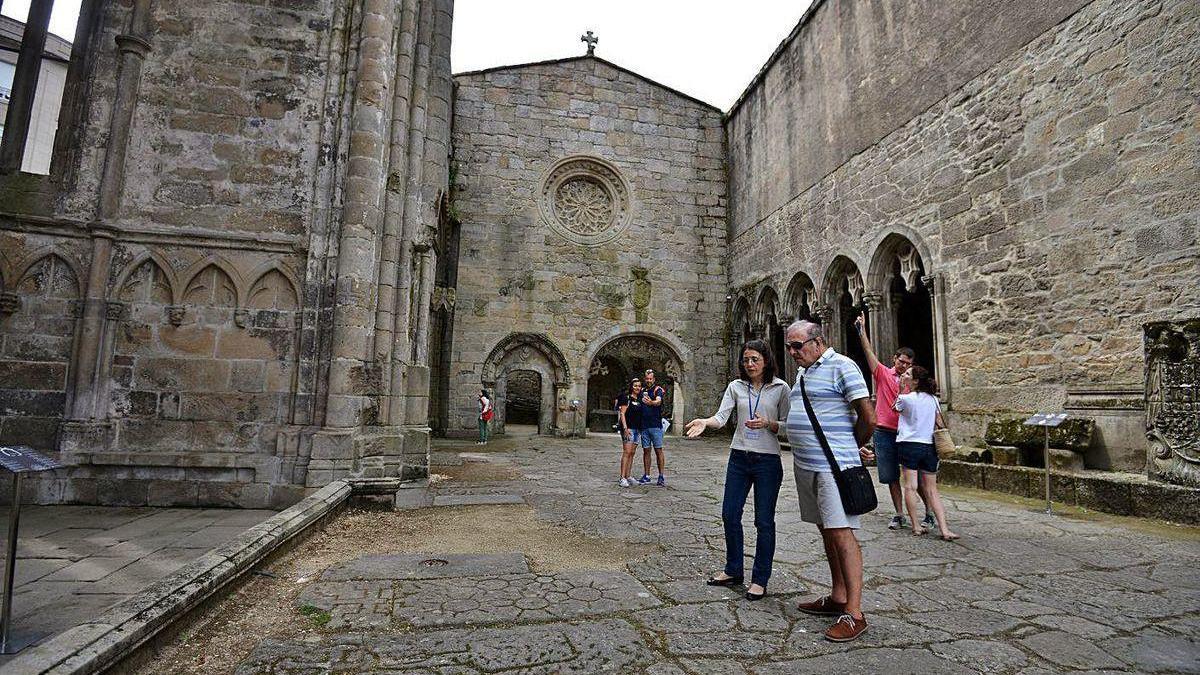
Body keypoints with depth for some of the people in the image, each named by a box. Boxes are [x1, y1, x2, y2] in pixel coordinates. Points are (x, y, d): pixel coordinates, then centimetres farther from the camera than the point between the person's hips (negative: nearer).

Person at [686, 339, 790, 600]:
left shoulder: (780, 388, -2)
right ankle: (734, 571, 28)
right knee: (729, 515, 9)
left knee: (764, 521, 2)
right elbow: (721, 417, -7)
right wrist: (704, 422, -27)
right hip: (739, 458, 4)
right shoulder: (736, 387, 5)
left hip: (767, 461, -3)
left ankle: (760, 579, 19)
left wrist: (767, 424, -20)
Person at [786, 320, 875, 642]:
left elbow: (868, 417, -13)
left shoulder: (841, 367, -11)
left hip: (833, 465, -9)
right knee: (826, 531, 15)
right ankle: (837, 598, 26)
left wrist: (854, 448, 3)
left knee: (841, 532, -8)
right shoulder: (803, 372, 16)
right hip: (805, 465, 9)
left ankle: (854, 613, -1)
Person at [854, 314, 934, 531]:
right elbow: (870, 352, -9)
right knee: (892, 477, 7)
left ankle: (929, 513, 19)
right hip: (884, 433, 0)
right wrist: (862, 330, -19)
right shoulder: (883, 374, 2)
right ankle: (899, 515, 17)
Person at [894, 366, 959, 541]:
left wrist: (901, 389, 17)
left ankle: (916, 527, -4)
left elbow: (895, 408, 14)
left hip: (908, 444, -5)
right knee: (932, 490, 8)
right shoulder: (934, 400, 7)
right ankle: (944, 529, -1)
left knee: (910, 487, -2)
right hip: (929, 446, 5)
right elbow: (940, 424, 10)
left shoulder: (905, 398, -7)